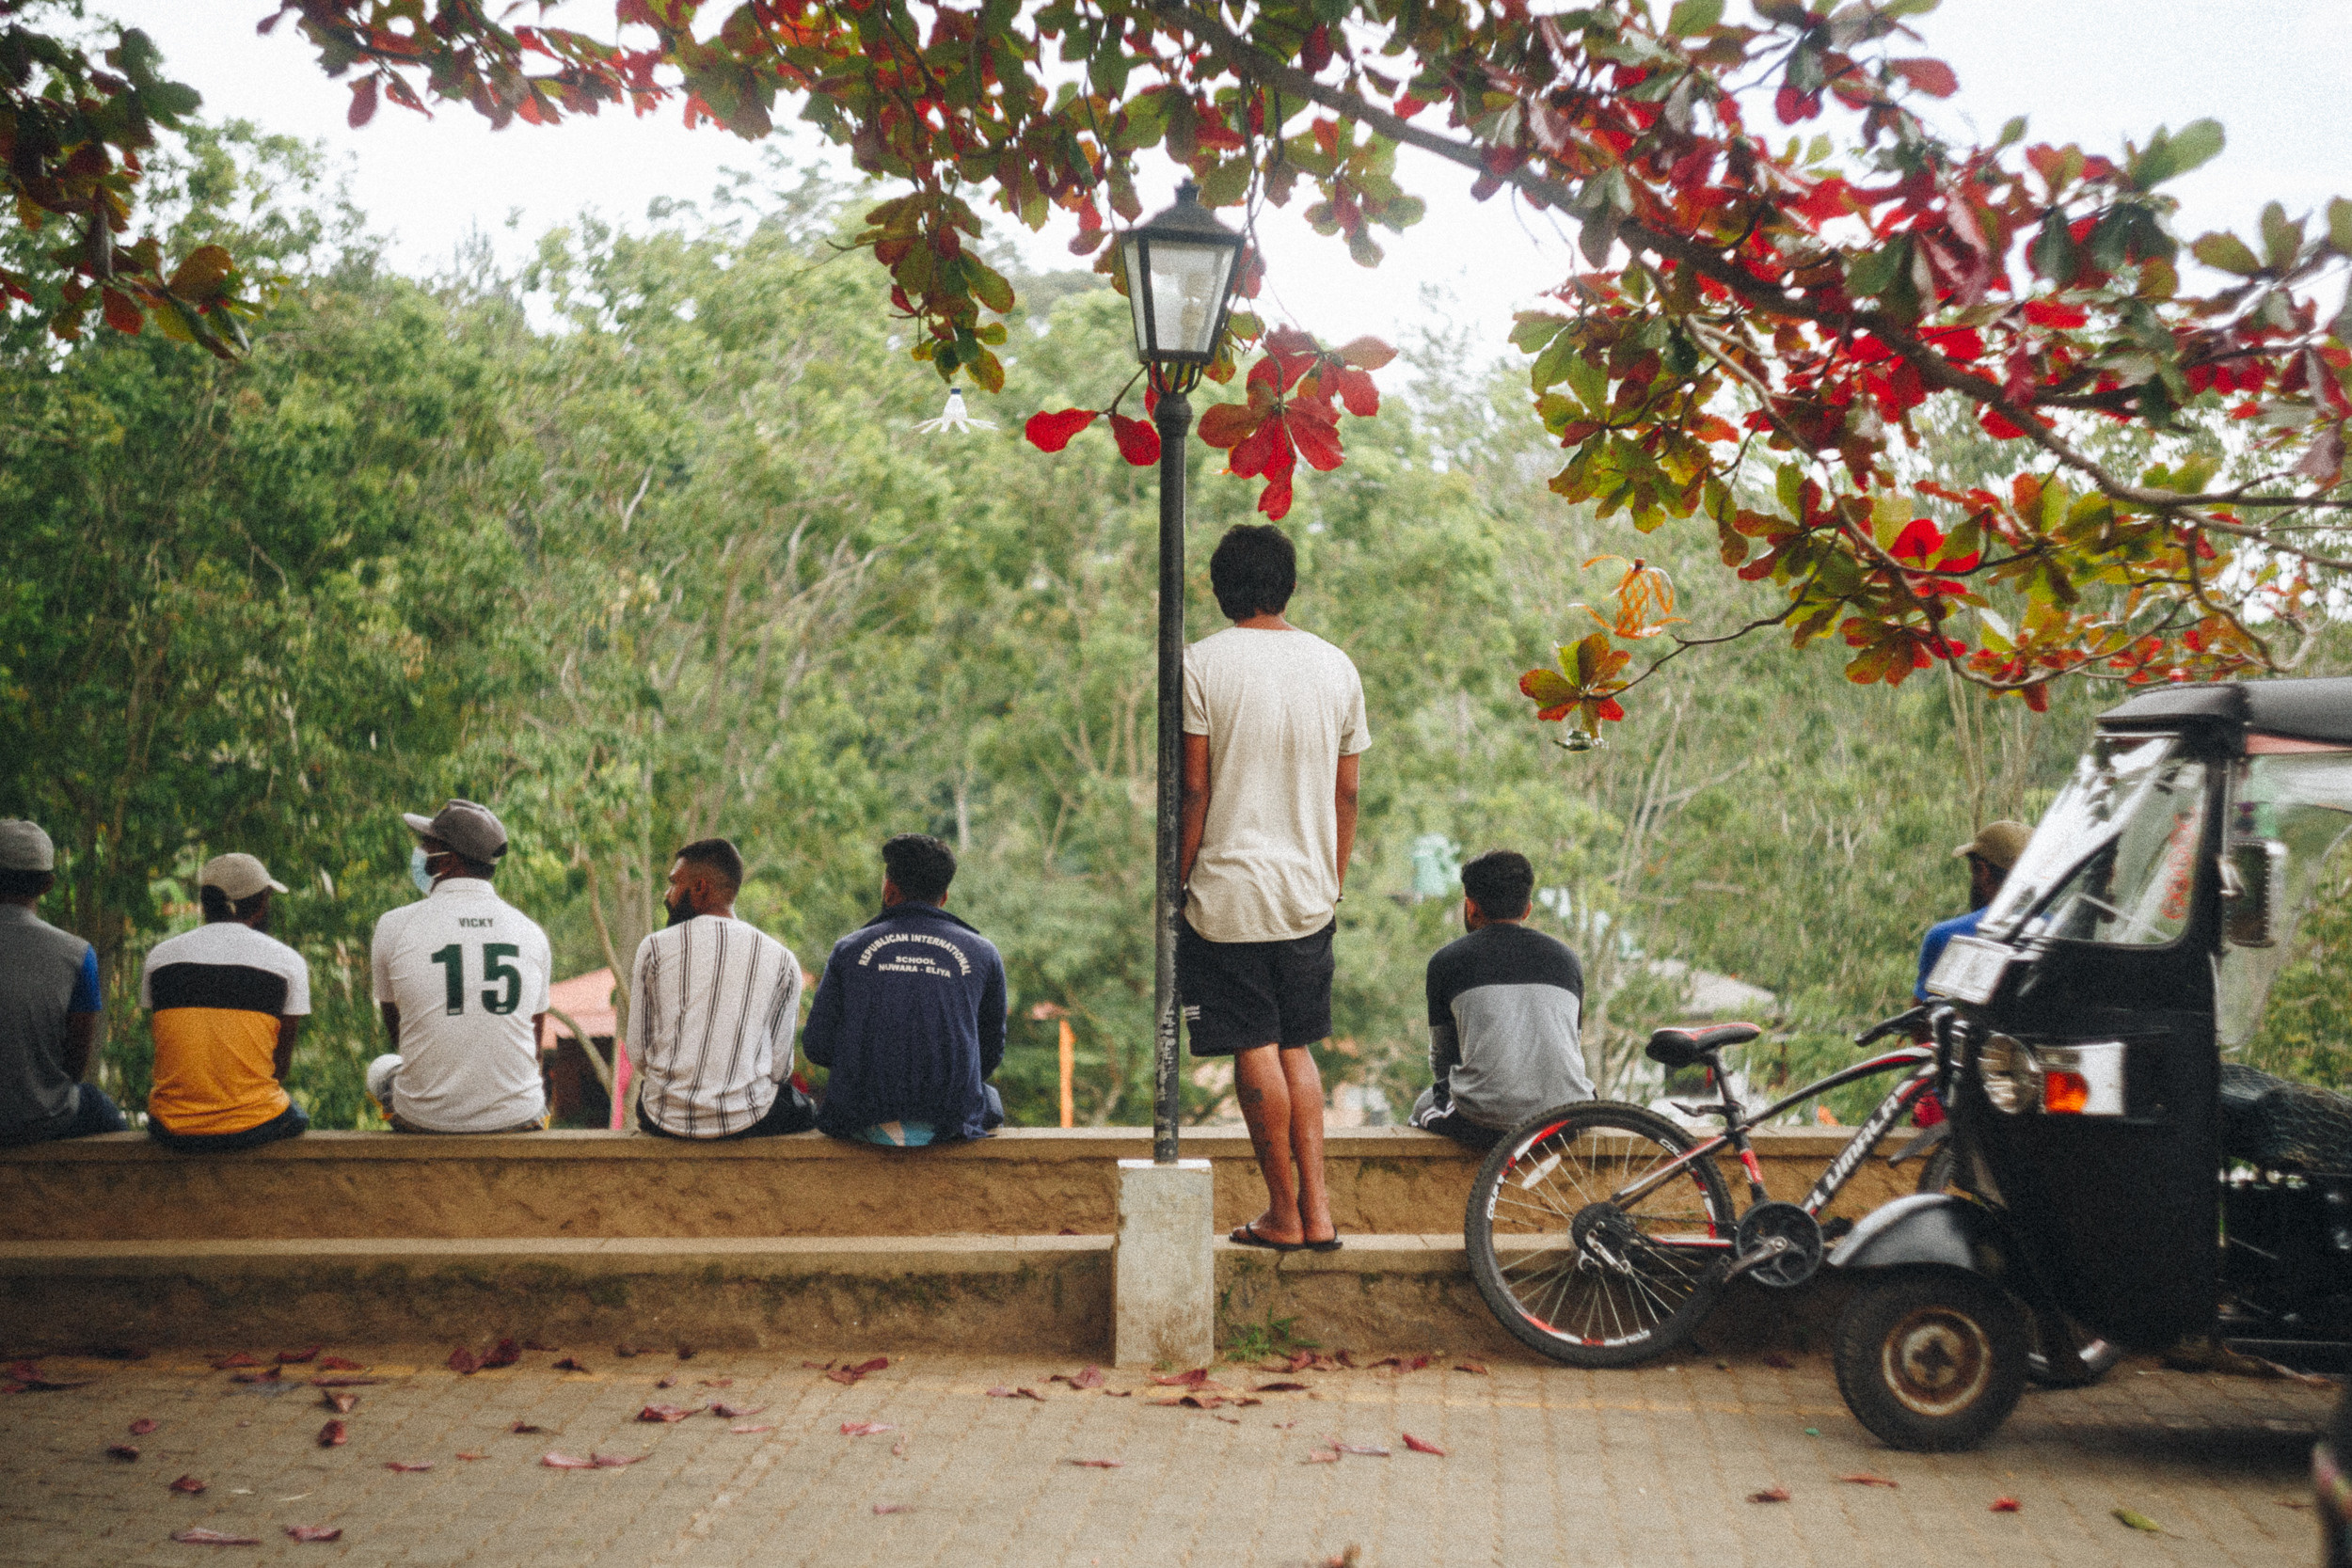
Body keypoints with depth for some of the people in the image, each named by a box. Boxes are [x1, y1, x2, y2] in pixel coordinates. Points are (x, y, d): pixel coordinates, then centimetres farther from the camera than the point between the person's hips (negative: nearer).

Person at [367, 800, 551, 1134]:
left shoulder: (394, 926, -7)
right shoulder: (531, 932, 0)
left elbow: (396, 1028, 8)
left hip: (425, 1119, -1)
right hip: (516, 1117, 2)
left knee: (381, 1068, 31)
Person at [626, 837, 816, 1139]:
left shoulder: (654, 948, -2)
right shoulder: (782, 961, 0)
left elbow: (638, 1056, 2)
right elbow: (779, 1066, 2)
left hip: (667, 1120, 1)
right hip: (746, 1120, -1)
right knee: (804, 1109, 31)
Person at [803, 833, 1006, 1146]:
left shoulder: (849, 948, 3)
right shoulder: (982, 953, 4)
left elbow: (817, 1047, 3)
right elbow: (991, 1053, 11)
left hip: (863, 1124, 0)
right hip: (952, 1122, 0)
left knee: (825, 1102, 36)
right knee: (990, 1096, 35)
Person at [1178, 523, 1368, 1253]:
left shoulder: (1205, 663, -7)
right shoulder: (1336, 665, 6)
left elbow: (1195, 788, -9)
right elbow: (1346, 791, 9)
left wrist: (1178, 880, -1)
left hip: (1230, 890, -4)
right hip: (1309, 893, 4)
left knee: (1256, 1049, 3)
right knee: (1296, 1045, 14)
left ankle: (1284, 1214, 10)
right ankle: (1317, 1211, 11)